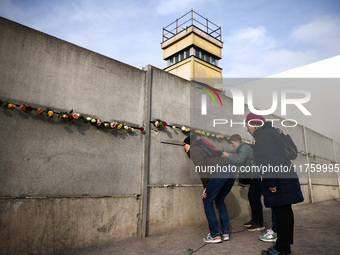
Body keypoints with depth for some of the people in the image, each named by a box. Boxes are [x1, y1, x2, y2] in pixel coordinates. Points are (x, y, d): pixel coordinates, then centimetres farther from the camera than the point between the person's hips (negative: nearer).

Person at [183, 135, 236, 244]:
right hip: (231, 171, 9)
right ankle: (225, 233, 22)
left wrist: (205, 186, -3)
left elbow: (201, 166, -7)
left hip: (220, 171, -9)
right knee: (220, 201, 22)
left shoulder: (194, 149, 9)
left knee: (207, 201, 5)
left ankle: (215, 235, 8)